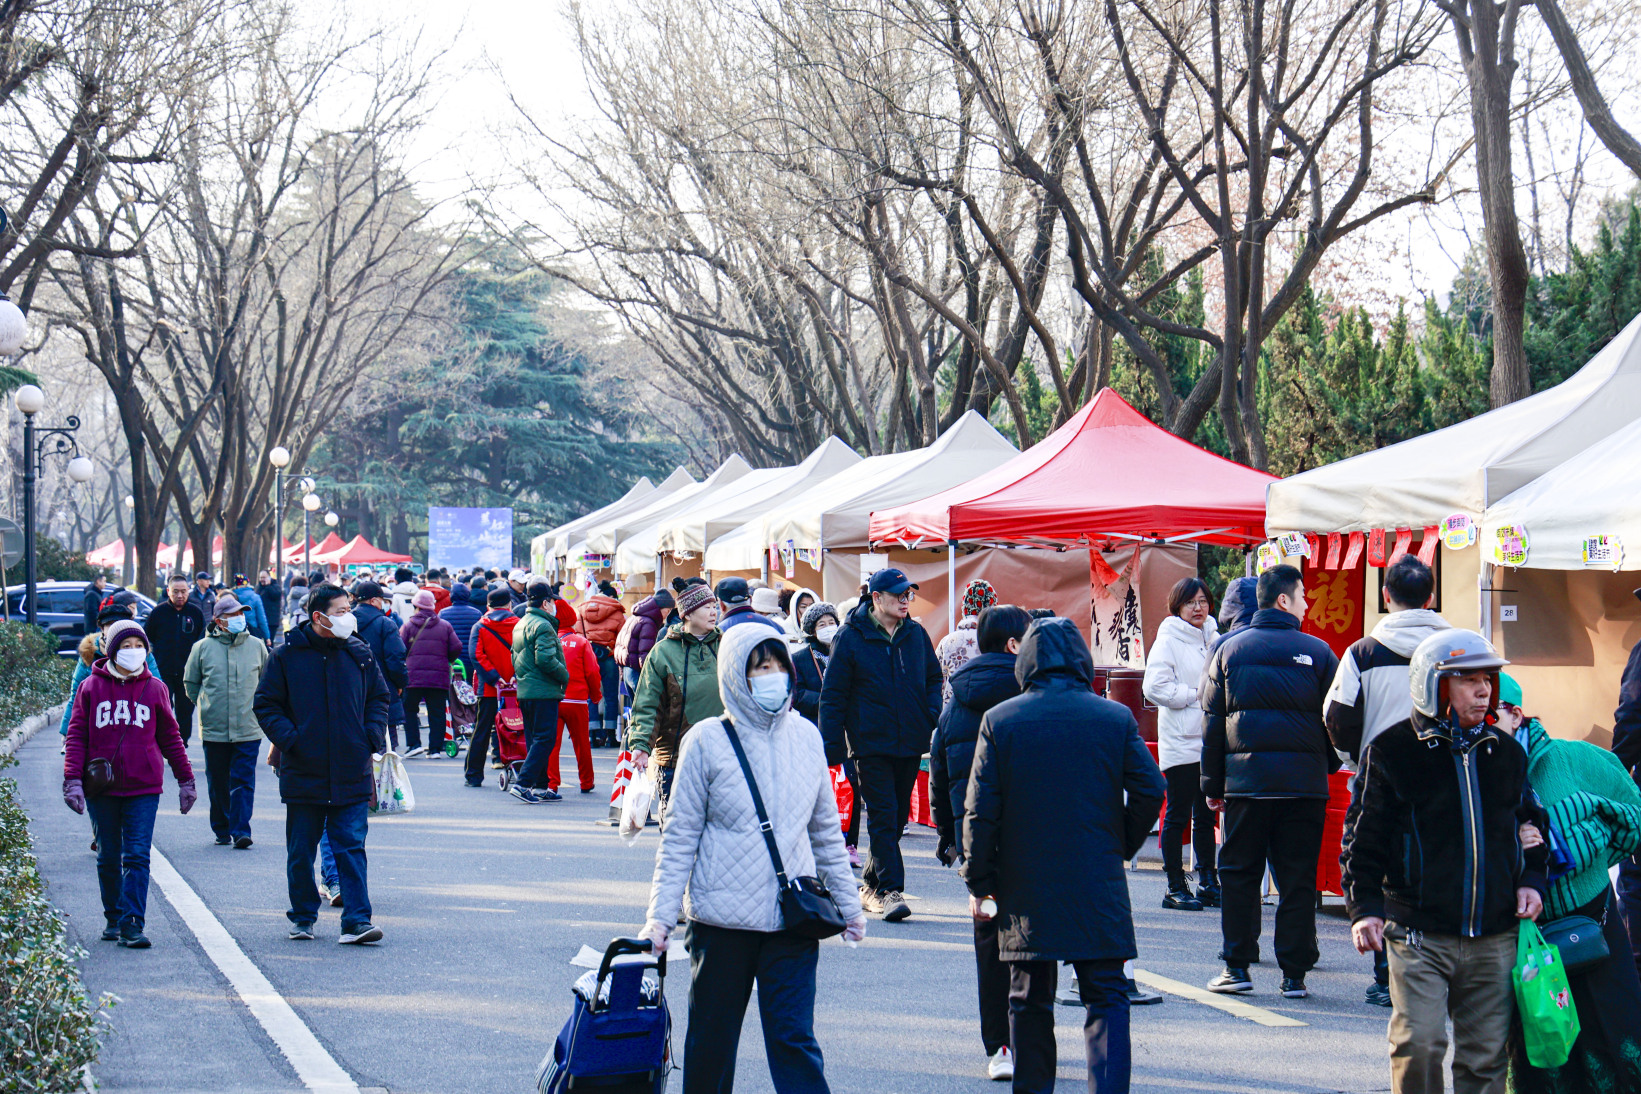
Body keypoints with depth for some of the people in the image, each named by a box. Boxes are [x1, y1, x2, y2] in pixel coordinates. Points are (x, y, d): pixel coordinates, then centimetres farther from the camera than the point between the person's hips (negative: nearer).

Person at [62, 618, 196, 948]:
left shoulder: (155, 689, 5)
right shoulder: (91, 687, 3)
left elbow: (170, 737, 13)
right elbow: (76, 736, 3)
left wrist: (185, 779, 14)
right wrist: (72, 780, -7)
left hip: (144, 788, -1)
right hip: (101, 788, 1)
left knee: (137, 856, -9)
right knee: (108, 858, 11)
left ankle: (132, 924, -11)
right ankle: (113, 918, 25)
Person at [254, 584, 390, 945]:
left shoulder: (359, 654, 6)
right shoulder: (287, 656, -2)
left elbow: (379, 697, 16)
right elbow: (266, 705, 2)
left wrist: (373, 736, 1)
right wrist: (289, 740, -11)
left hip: (351, 775, 1)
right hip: (304, 772, -1)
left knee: (351, 847, -4)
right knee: (300, 851, 9)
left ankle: (356, 921, -6)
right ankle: (303, 918, 23)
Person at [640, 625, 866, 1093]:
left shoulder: (805, 736, 6)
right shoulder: (708, 741, -4)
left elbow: (826, 830, 15)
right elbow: (679, 835, -2)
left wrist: (847, 903, 16)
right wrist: (661, 914, -7)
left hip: (793, 919, 2)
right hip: (721, 917, -2)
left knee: (795, 1038, -4)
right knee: (712, 1040, 10)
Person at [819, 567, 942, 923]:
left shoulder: (916, 634, 8)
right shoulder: (850, 637, -5)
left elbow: (933, 678, 19)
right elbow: (833, 694, -4)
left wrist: (932, 717, 2)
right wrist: (829, 743, -9)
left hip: (910, 743, 5)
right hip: (871, 744, -5)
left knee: (897, 815, 11)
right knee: (882, 816, -9)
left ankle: (872, 884, 24)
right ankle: (889, 889, -8)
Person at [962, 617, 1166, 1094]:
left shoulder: (999, 720, -3)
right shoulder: (1115, 718, -2)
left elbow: (980, 811, -5)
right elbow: (1150, 791, -3)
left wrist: (979, 883, 3)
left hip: (1025, 887, 0)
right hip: (1098, 886, 0)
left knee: (1030, 1001, 12)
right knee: (1106, 997, 3)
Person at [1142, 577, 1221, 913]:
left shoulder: (1214, 639, 14)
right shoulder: (1168, 640, -6)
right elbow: (1154, 686, -16)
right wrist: (1196, 696, -15)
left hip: (1211, 740, 6)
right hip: (1180, 743, -6)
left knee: (1206, 816, 12)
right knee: (1178, 815, -2)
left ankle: (1208, 884, 19)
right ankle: (1175, 887, 3)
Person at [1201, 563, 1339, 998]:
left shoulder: (1229, 649, 6)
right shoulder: (1317, 652, 1)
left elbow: (1213, 721, 7)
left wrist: (1212, 784, 11)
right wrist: (1328, 767, 17)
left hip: (1245, 779, 1)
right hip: (1304, 779, -1)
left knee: (1238, 875, 9)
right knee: (1297, 880, 5)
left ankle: (1237, 966, 7)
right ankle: (1294, 974, 5)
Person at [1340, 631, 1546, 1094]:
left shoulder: (1507, 753, 13)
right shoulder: (1393, 752, -1)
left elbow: (1529, 826, 25)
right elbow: (1363, 839, -2)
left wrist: (1532, 881, 9)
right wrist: (1365, 907, -11)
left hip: (1495, 940, 4)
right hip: (1419, 936, -4)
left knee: (1486, 1055, 5)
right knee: (1419, 1045, -12)